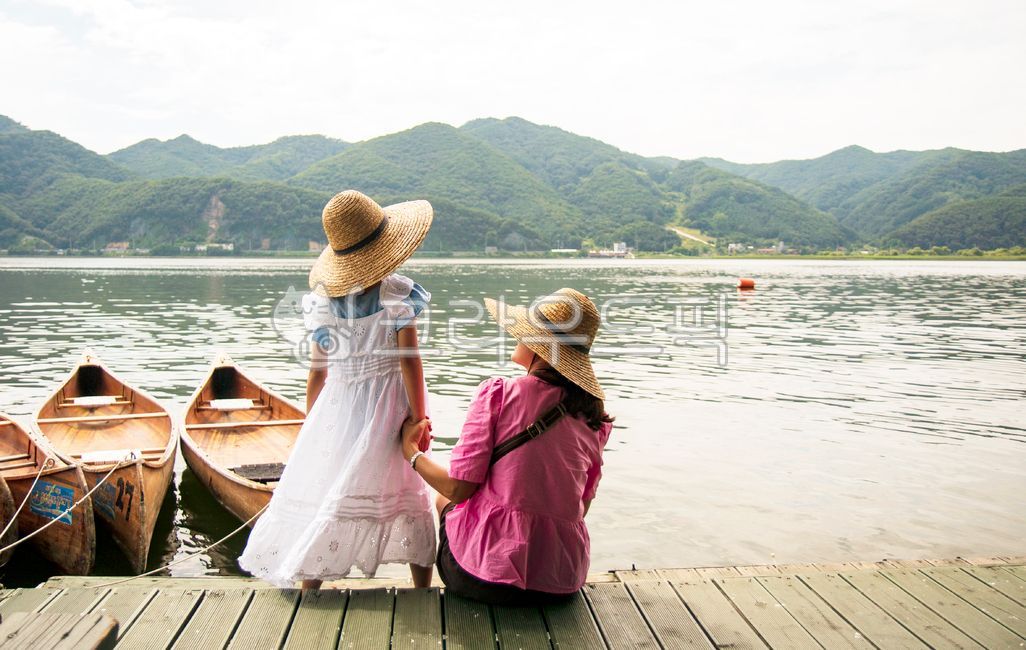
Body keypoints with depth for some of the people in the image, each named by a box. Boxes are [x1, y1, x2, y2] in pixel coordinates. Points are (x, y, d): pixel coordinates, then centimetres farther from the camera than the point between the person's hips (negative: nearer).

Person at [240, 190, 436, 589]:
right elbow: (409, 362, -12)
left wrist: (310, 427, 14)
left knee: (320, 494, 10)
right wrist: (419, 418, -6)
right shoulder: (399, 294, -10)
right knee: (407, 499, 8)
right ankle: (422, 594, 17)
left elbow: (317, 370, 4)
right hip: (387, 405, -2)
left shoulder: (321, 299, 1)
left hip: (336, 406, 3)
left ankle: (308, 589, 19)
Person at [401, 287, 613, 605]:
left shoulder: (498, 393, -13)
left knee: (443, 500, 29)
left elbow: (458, 488, -12)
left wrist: (412, 452, 6)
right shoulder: (594, 416, 1)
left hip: (482, 577, -4)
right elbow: (581, 506, 10)